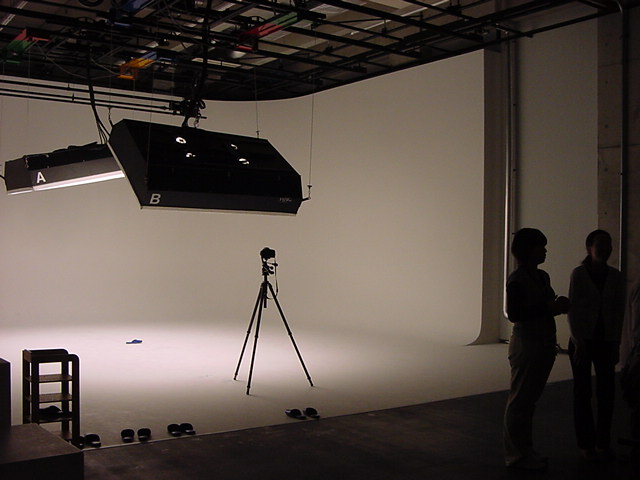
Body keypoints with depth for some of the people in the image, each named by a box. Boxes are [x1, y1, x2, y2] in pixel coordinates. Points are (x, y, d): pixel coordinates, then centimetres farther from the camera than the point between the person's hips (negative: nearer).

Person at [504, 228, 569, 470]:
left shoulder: (542, 276, 11)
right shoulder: (517, 279, -13)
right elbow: (513, 314, -18)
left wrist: (559, 305, -2)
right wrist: (548, 307, -20)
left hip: (545, 343, 8)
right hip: (526, 343, -8)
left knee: (530, 399, 15)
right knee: (520, 400, 0)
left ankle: (525, 449, 25)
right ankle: (515, 454, 9)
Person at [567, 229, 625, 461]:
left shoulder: (615, 276, 5)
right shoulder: (579, 274, -5)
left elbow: (619, 311, 6)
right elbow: (573, 309, -6)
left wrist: (616, 343, 1)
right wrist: (578, 342, -10)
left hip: (606, 341, 3)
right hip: (582, 340, -3)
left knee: (607, 392, 4)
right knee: (583, 392, 5)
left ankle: (603, 443, 17)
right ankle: (586, 443, 15)